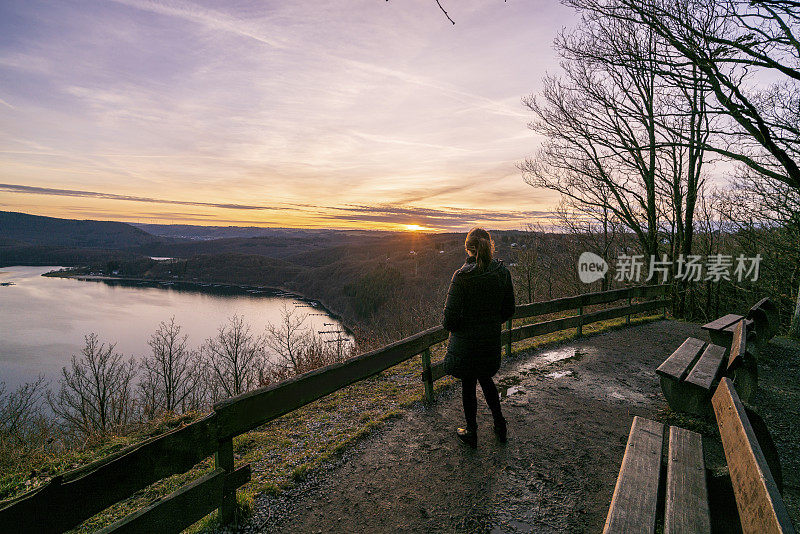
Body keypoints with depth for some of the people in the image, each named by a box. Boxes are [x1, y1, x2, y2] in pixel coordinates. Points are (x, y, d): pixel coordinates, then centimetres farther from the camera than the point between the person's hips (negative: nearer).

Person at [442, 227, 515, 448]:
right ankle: (500, 425, 35)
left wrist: (448, 326, 0)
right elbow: (508, 310, 2)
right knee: (486, 380, 27)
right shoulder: (503, 273, -7)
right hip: (492, 339, 5)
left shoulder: (462, 277, -22)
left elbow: (451, 316, -22)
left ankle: (471, 433, 30)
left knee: (468, 385, 14)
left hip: (466, 341, -4)